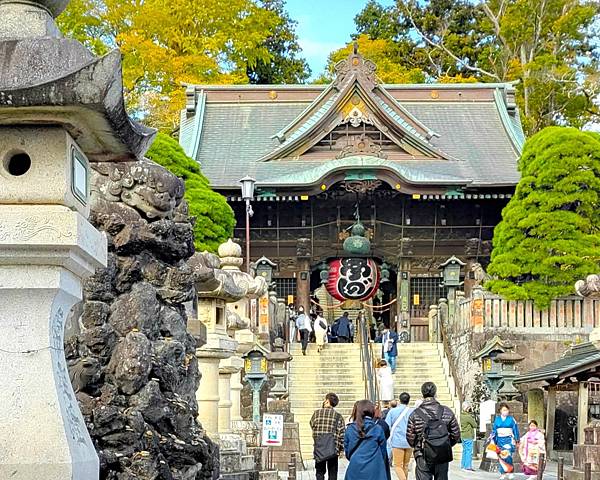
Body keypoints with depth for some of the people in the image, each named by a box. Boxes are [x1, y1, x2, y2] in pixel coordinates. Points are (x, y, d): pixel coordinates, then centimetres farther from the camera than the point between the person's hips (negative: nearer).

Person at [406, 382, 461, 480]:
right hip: (443, 456, 2)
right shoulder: (447, 412, -1)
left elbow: (410, 438, -2)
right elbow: (456, 435, 3)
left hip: (423, 457, -2)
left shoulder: (415, 414, -6)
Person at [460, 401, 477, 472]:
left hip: (463, 436, 9)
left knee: (465, 450, 16)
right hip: (468, 436, -9)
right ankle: (468, 466, -3)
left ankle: (463, 465, 21)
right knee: (469, 451, -4)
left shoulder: (462, 415, 7)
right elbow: (475, 425, -13)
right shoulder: (468, 417, -19)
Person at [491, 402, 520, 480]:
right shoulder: (497, 419, 8)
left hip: (508, 440, -3)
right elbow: (494, 429, 12)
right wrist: (493, 439, 6)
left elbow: (515, 429, 4)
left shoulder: (511, 419, 1)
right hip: (500, 440, 3)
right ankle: (503, 473, 6)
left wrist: (515, 440, 2)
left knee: (507, 456, -17)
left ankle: (510, 471, -5)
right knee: (501, 457, 0)